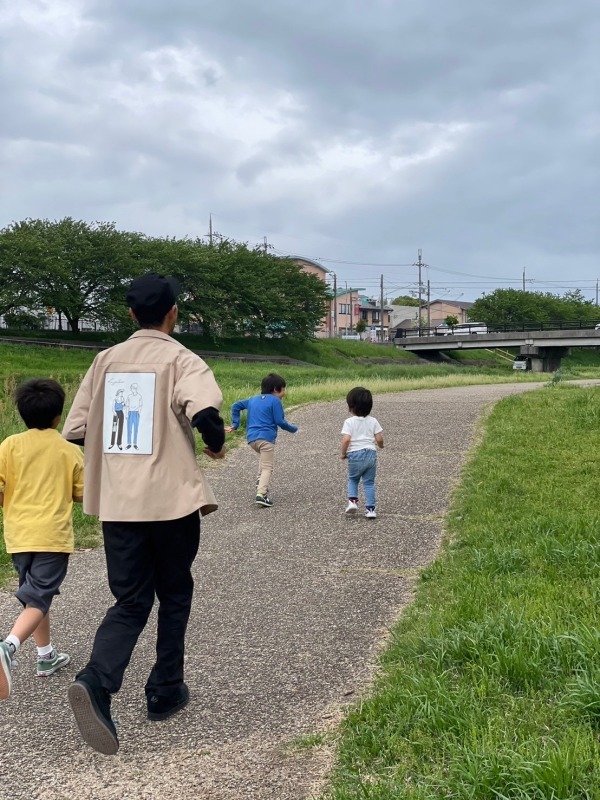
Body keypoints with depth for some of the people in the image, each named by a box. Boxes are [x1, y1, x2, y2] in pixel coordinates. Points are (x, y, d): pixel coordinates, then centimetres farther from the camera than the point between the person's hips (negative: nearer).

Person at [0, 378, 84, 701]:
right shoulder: (70, 451, -2)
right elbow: (82, 494, 5)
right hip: (52, 536, -3)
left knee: (34, 593, 20)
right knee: (37, 599, -5)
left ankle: (46, 657, 30)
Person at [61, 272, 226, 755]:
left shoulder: (106, 360, 8)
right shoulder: (181, 360, -6)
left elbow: (74, 432, 9)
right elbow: (204, 413, -26)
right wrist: (217, 444, -4)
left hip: (117, 504, 4)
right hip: (172, 500, -3)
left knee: (130, 601, 10)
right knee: (174, 595, 17)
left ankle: (97, 682, -14)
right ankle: (165, 692, 25)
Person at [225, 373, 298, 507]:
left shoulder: (253, 399, 20)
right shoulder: (275, 401, -1)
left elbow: (236, 406, 21)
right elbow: (280, 421, -5)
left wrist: (235, 424, 22)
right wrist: (293, 428, 10)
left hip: (251, 438, 7)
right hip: (266, 437, -7)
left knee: (264, 456, 33)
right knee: (267, 467, -4)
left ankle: (260, 480, 18)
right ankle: (261, 494, -20)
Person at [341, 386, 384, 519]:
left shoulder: (349, 422, -7)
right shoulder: (373, 421, 3)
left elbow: (346, 439, -18)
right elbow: (379, 439, -1)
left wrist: (343, 453, -3)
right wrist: (380, 445, 22)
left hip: (355, 455, -2)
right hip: (371, 453, 2)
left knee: (353, 479, 20)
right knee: (369, 482, 11)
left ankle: (352, 500, 1)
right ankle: (370, 509, 6)